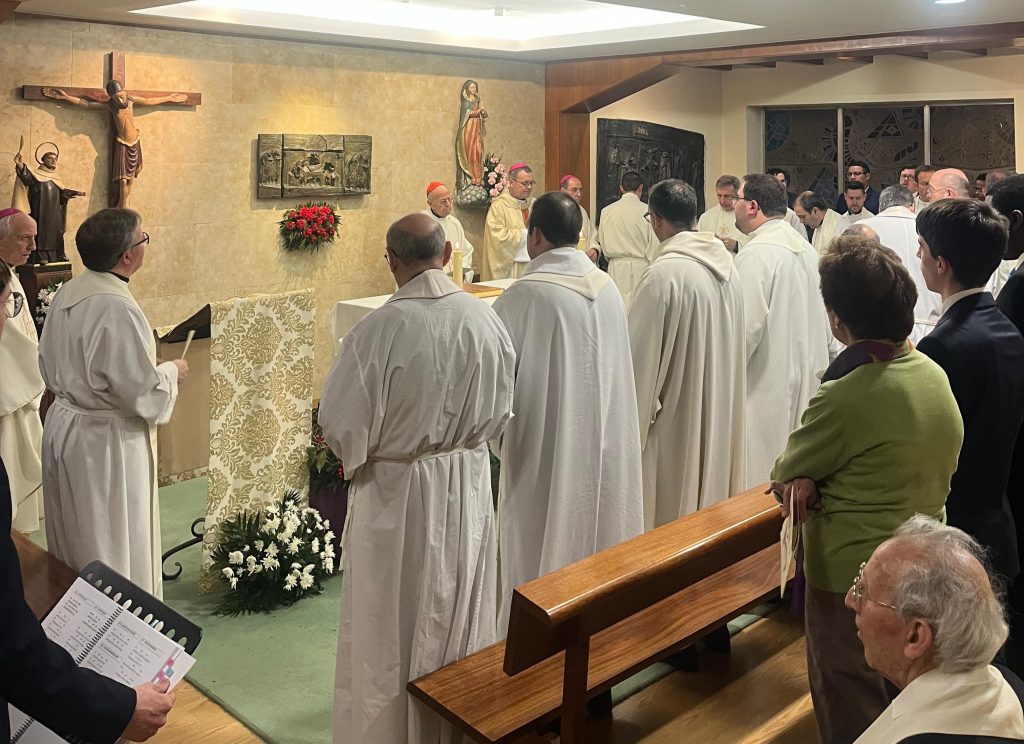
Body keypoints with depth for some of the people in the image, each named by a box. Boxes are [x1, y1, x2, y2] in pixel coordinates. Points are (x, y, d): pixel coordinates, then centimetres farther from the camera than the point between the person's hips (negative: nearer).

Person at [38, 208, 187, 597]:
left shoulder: (65, 294, 1)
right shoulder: (117, 308, -25)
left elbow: (50, 366, 13)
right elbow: (143, 392, -23)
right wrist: (171, 371, -4)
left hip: (62, 428, 9)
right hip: (106, 441, -9)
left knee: (74, 545, 22)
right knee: (116, 549, 6)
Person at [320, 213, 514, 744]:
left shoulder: (379, 329, -23)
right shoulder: (484, 319, -9)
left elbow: (342, 425, -17)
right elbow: (501, 412, 1)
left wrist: (355, 455, 5)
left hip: (398, 490, -4)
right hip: (468, 486, 5)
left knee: (392, 620, 14)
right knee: (459, 611, 22)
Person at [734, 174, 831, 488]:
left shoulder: (755, 255, -17)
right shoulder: (805, 248, 10)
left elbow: (747, 326, -21)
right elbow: (823, 321, 16)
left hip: (764, 385, -9)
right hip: (805, 380, 9)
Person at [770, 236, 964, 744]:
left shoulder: (842, 398, -28)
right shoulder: (934, 374, -3)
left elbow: (785, 476, -14)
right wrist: (814, 478, -11)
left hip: (850, 579, -8)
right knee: (902, 703, 27)